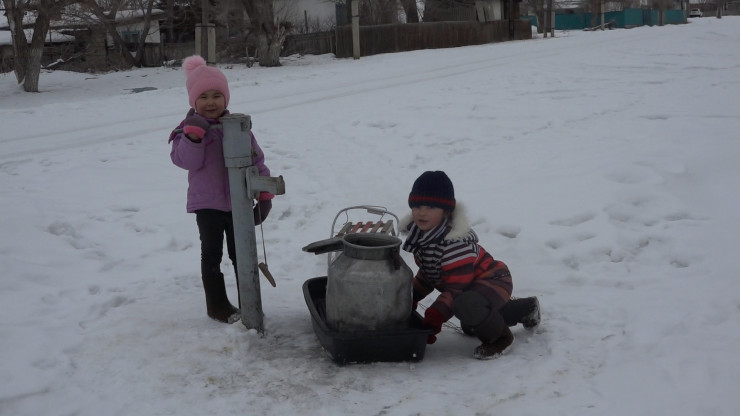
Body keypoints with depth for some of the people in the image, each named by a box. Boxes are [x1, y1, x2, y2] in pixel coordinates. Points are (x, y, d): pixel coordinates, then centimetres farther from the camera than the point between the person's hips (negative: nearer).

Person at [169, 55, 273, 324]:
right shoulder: (189, 129, -7)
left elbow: (256, 160, 5)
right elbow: (188, 161, -18)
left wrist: (264, 194, 4)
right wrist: (194, 134, -29)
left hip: (239, 203, 3)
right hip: (207, 204, -3)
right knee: (212, 256, 8)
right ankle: (217, 306, 19)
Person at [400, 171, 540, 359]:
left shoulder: (456, 244, -35)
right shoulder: (420, 235, -6)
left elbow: (456, 289, -32)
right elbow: (427, 273, 9)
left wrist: (433, 318, -33)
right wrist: (411, 298, 2)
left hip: (493, 280, -10)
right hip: (472, 286, 10)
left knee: (466, 305, -42)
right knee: (471, 327, 34)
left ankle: (499, 337, -11)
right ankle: (526, 307, 49)